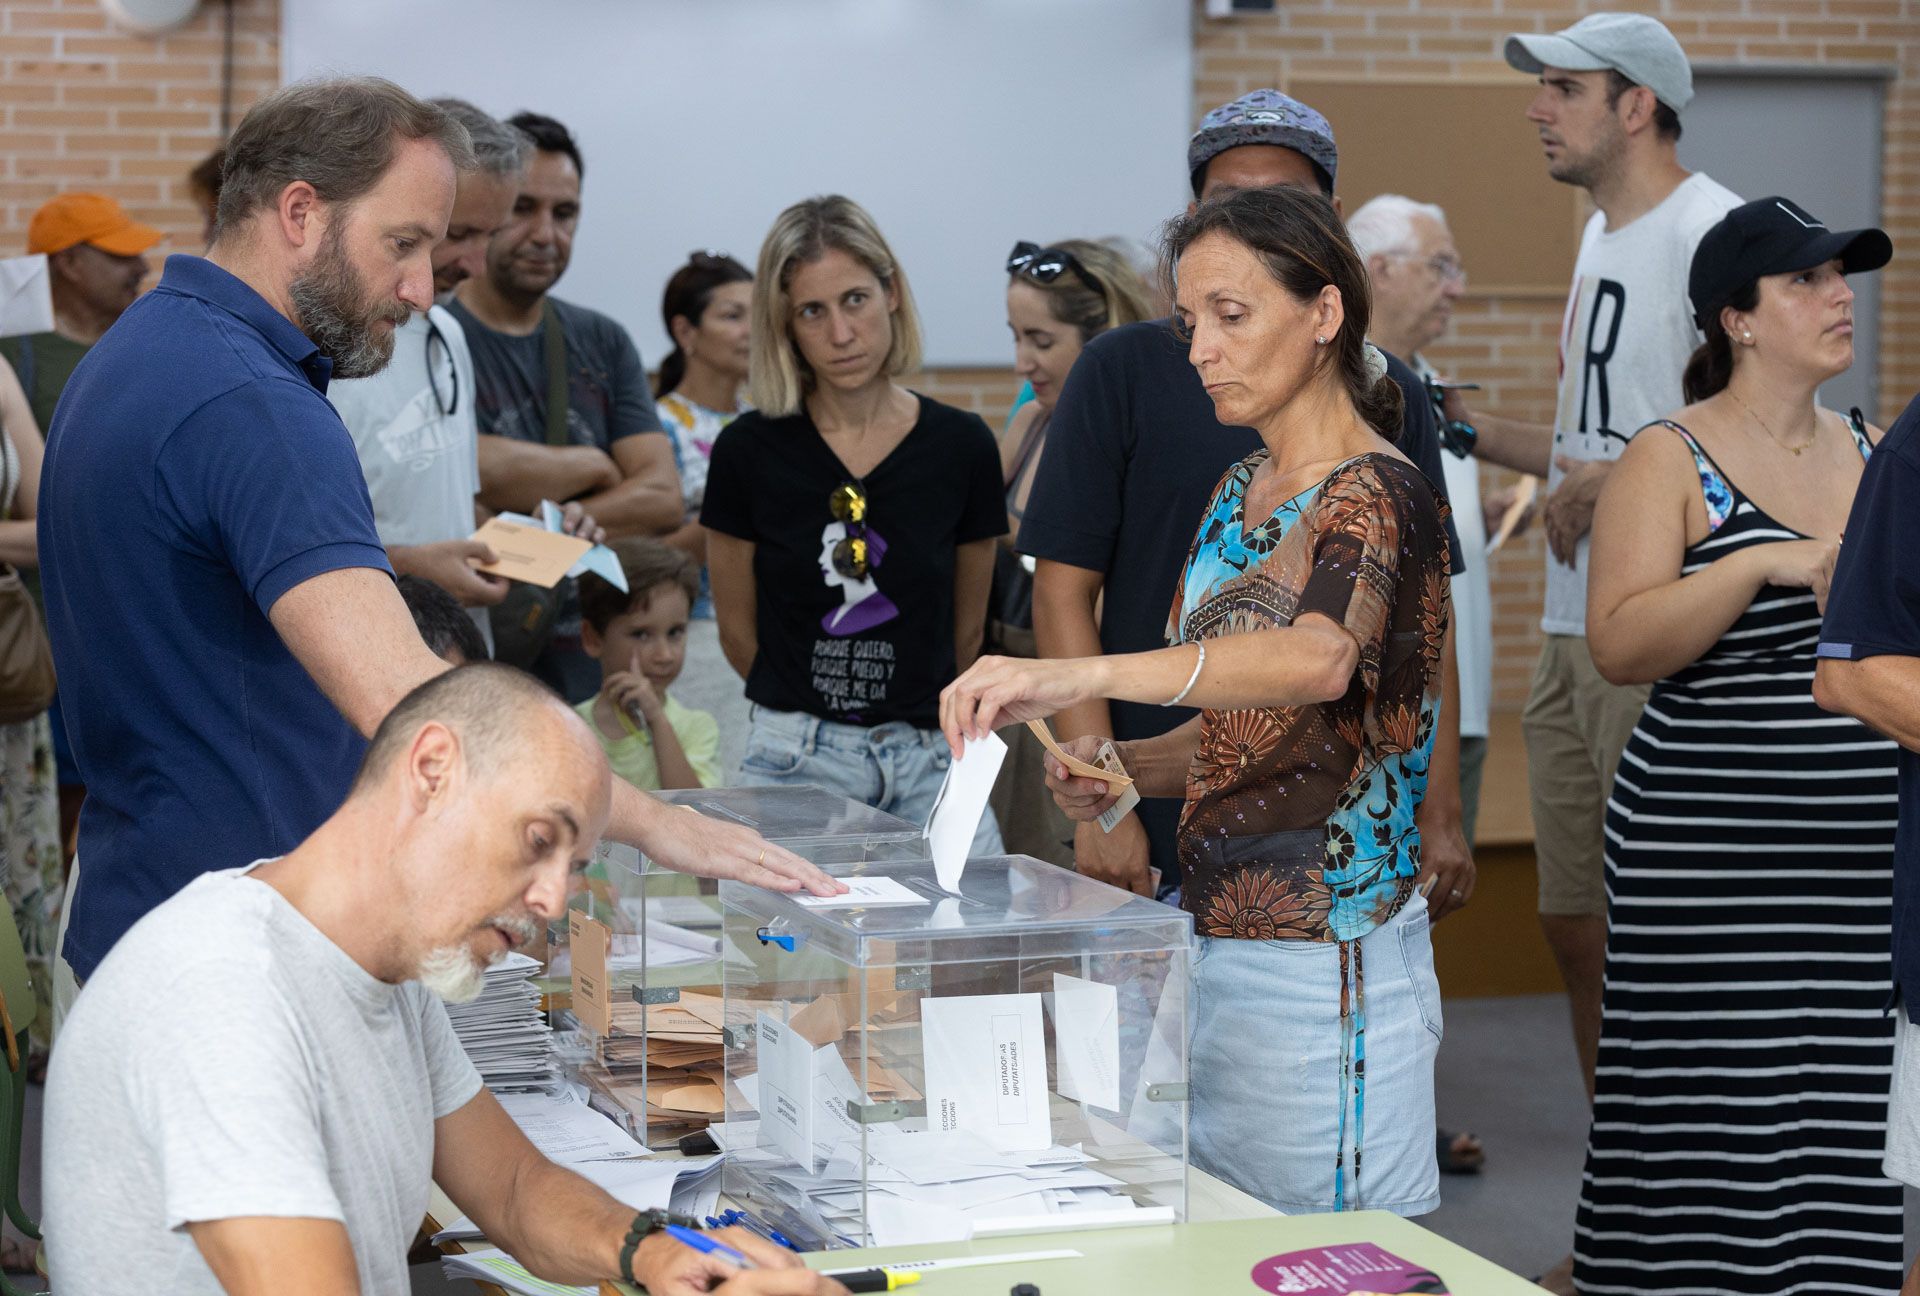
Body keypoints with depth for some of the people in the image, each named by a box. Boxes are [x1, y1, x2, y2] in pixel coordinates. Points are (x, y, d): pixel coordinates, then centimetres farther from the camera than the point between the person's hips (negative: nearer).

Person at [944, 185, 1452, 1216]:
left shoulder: (1376, 496, -14)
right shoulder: (1237, 493, 13)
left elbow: (1321, 659, -36)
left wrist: (1076, 676, -48)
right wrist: (1123, 769, 0)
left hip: (1321, 969, -8)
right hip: (1213, 941, 8)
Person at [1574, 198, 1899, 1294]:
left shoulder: (1875, 454, 13)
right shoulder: (1671, 463, -3)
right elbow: (1620, 648, -15)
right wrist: (1760, 563, -22)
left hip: (1864, 859, 5)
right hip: (1712, 862, -5)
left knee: (1842, 1134, 3)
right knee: (1715, 1140, -4)